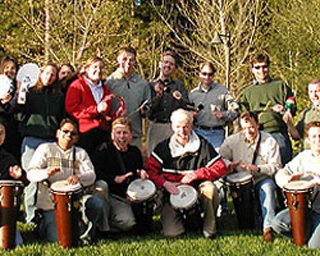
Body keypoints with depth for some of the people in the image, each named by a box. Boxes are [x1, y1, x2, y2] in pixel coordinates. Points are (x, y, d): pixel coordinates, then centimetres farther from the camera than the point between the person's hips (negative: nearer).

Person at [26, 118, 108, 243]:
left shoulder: (80, 153, 12)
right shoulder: (45, 149, 3)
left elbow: (91, 175, -5)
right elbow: (30, 174, -7)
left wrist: (78, 177, -29)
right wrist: (47, 173, -30)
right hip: (50, 203, -3)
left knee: (97, 204, -26)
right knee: (59, 237, -22)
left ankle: (87, 233, 1)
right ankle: (43, 224, 12)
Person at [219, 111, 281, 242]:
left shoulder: (269, 141, -3)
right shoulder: (233, 140, 1)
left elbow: (275, 166, -7)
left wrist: (258, 169, -23)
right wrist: (228, 165, -18)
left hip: (262, 179, -2)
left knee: (267, 186, -34)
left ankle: (268, 227, -37)